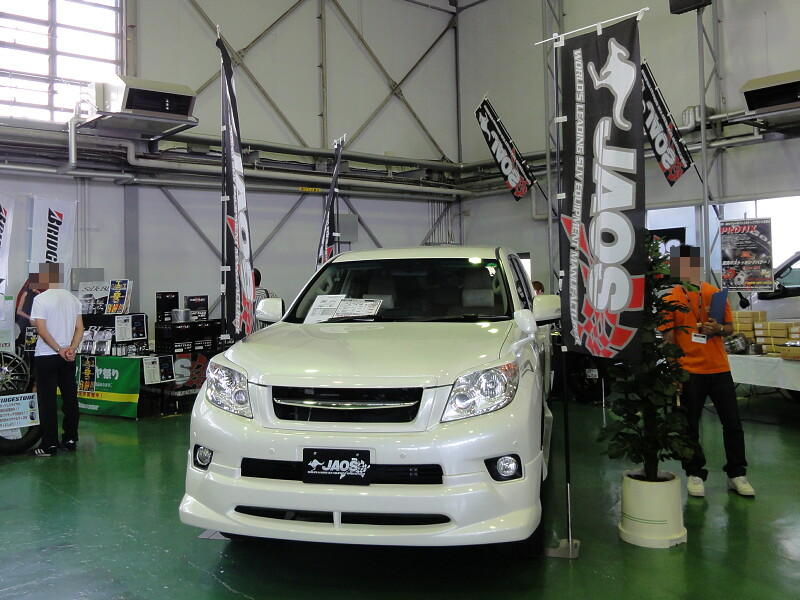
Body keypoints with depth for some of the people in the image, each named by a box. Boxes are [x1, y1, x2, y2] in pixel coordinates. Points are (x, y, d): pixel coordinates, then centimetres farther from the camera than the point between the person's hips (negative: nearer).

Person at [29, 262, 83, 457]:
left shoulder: (40, 299, -9)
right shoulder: (72, 298, 8)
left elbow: (42, 330, -15)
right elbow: (80, 328, 3)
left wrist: (59, 350, -13)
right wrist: (71, 349, -6)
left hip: (46, 356, -5)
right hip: (69, 357, 5)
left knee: (47, 400, 0)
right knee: (70, 397, 9)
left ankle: (49, 444, 2)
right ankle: (70, 439, 15)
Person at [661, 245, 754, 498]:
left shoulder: (716, 294, 5)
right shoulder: (671, 299, -2)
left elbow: (730, 328, 13)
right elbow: (668, 338, -3)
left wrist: (718, 328, -10)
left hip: (719, 368, 2)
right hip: (689, 371, -2)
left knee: (733, 423, 7)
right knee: (690, 426, 6)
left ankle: (736, 474, 21)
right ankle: (695, 474, 20)